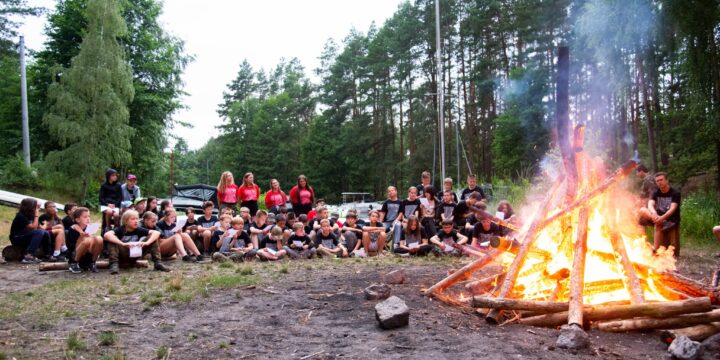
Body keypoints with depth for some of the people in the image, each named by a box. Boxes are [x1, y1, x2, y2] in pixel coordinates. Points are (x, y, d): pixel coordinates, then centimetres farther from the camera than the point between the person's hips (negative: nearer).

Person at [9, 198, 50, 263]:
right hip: (17, 239, -8)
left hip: (27, 237, 8)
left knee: (46, 233, -9)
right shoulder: (21, 216, -18)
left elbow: (39, 227, 7)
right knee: (39, 232, -28)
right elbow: (33, 227, -26)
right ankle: (28, 256, -35)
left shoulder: (30, 215, 7)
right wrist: (37, 215, -20)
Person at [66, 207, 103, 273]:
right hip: (74, 256, -4)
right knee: (87, 240, -31)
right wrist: (81, 237, -30)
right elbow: (71, 248, -18)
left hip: (88, 257, 4)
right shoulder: (72, 229, -12)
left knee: (99, 239, -21)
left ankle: (92, 263, -4)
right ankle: (74, 263, -11)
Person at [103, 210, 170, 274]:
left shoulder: (139, 230, -9)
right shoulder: (120, 229, -17)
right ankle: (114, 264, -30)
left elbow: (156, 233, -18)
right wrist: (123, 244, -47)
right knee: (111, 240, -28)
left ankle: (158, 263, -16)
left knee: (153, 237, -11)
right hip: (123, 255, -3)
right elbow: (106, 235, -38)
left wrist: (147, 243, -35)